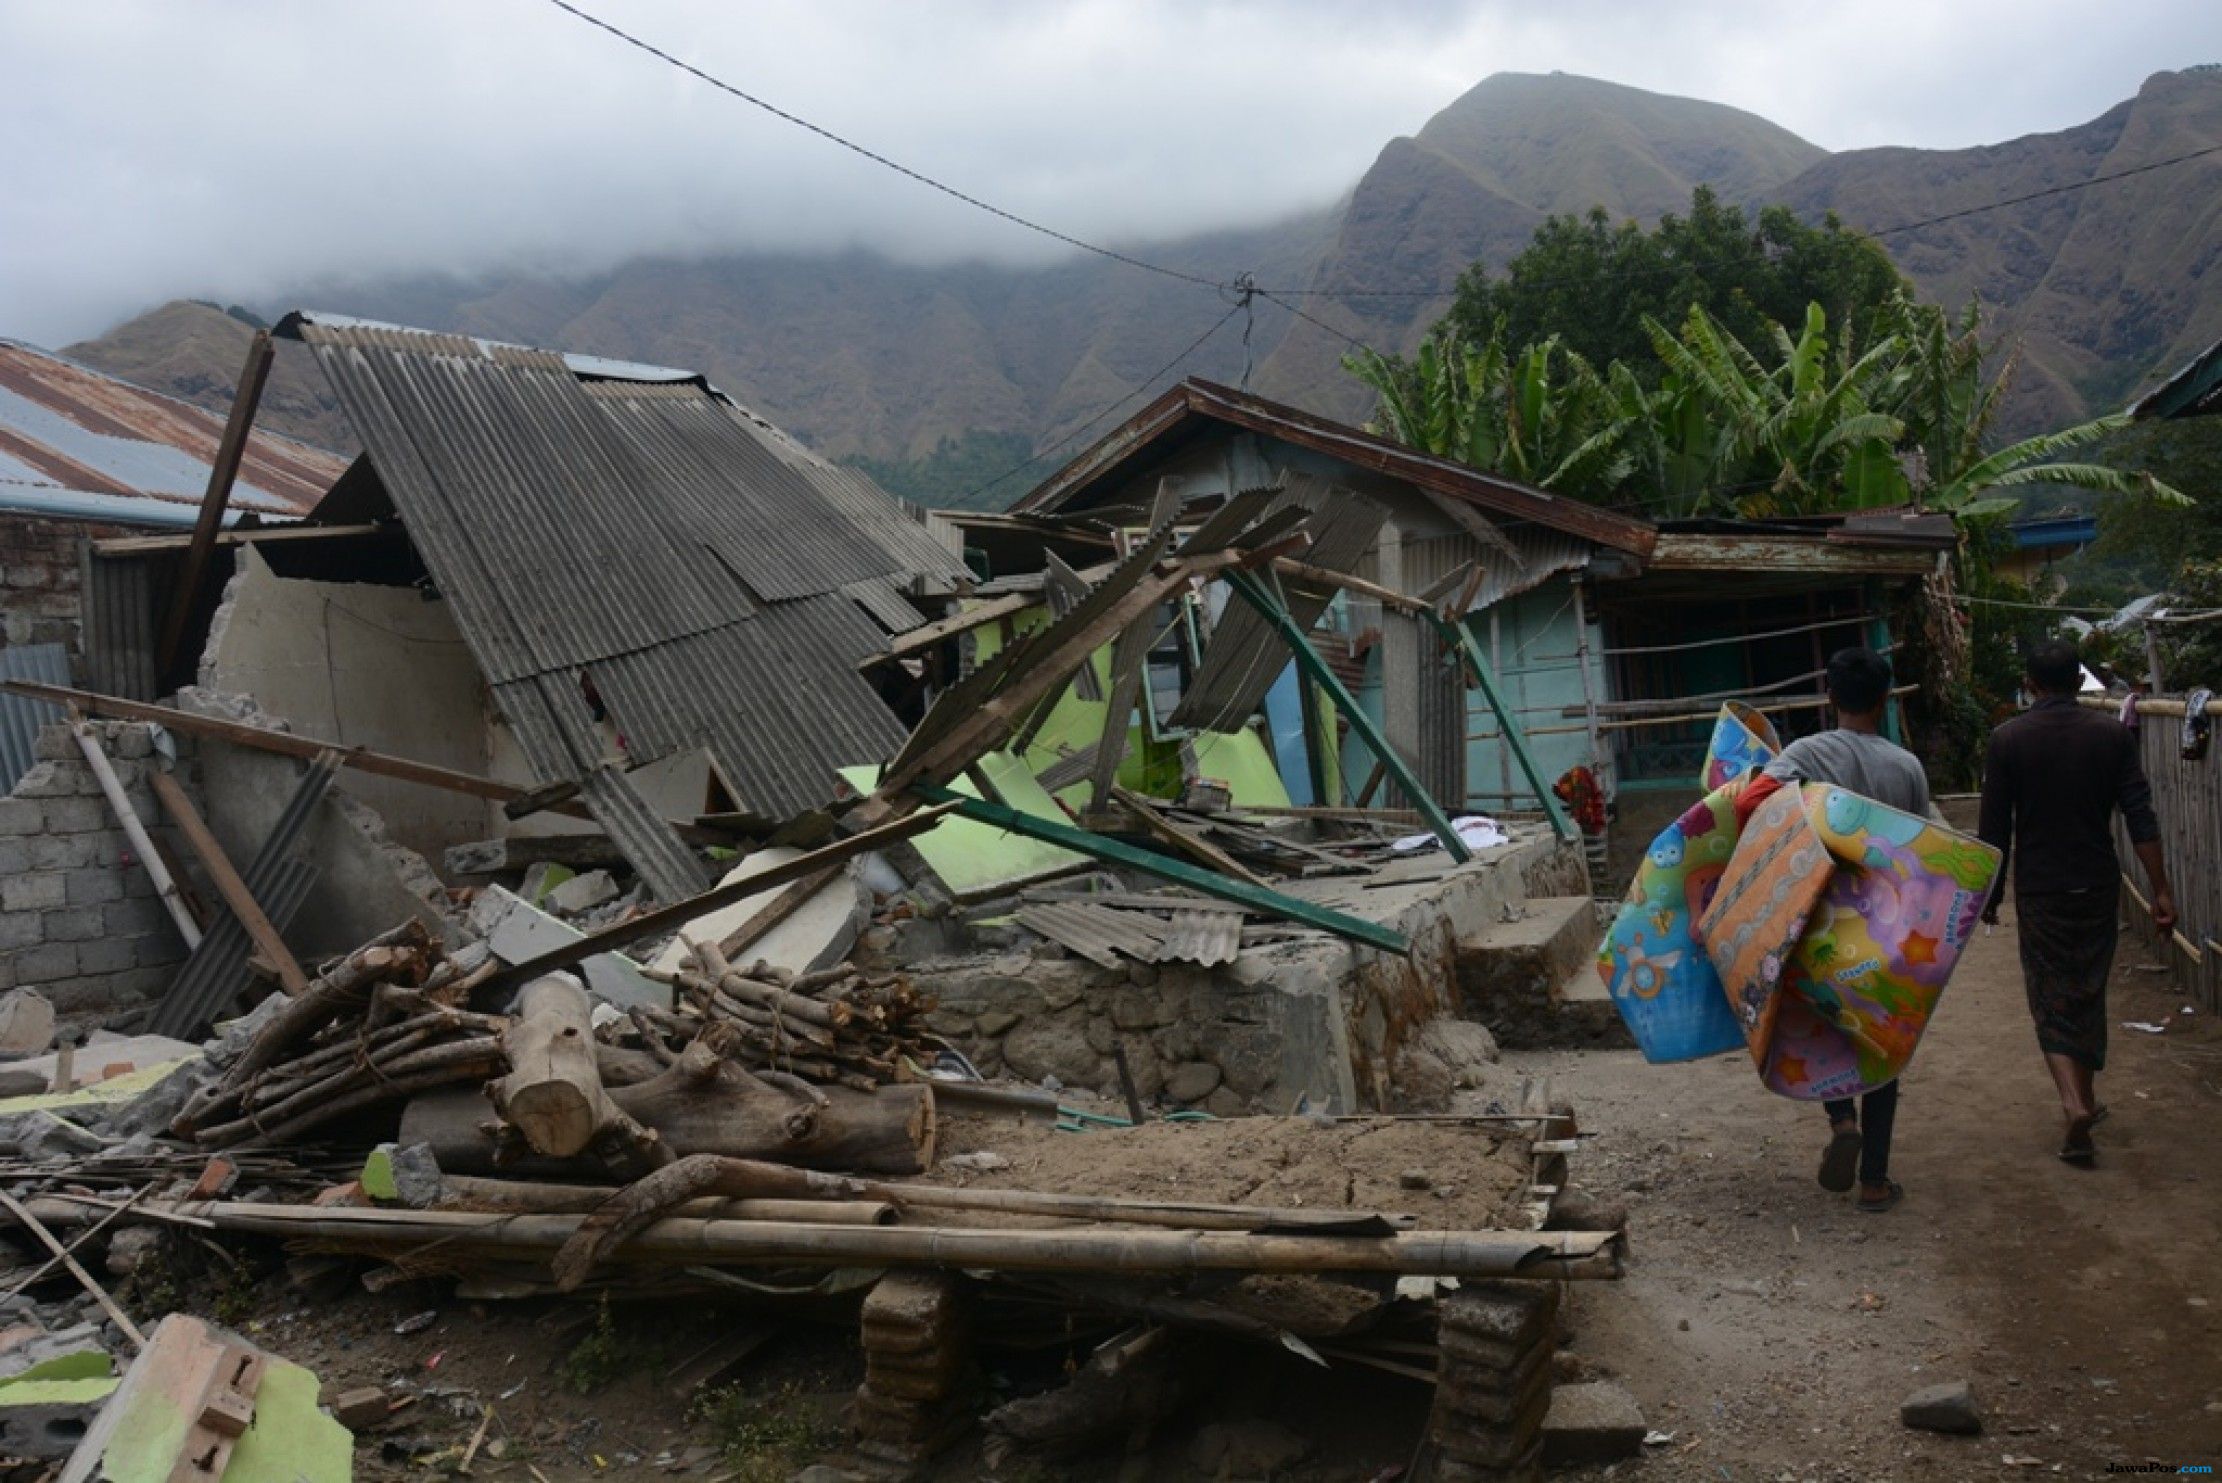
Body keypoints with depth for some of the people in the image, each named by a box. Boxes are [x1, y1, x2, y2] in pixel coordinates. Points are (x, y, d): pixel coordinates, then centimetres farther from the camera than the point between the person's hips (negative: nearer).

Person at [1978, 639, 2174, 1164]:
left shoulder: (2008, 739, -7)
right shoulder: (2113, 734, -3)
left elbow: (1994, 829, -5)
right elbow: (2141, 819, -7)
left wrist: (1991, 894, 5)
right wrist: (2161, 890, -4)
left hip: (2039, 890, -2)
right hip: (2097, 886, 2)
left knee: (2051, 998, 4)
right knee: (2088, 993, 16)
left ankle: (2075, 1100, -15)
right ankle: (2086, 1098, 25)